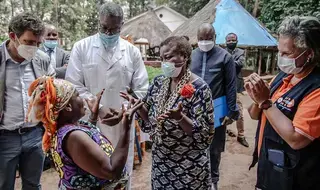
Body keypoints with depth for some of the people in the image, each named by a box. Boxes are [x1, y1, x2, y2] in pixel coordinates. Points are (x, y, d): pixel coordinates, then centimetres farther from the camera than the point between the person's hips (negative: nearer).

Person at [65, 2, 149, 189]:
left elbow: (141, 88, 4)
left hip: (122, 124, 1)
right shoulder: (82, 47, 2)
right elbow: (73, 85, -2)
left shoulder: (132, 51, 5)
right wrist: (100, 108, -11)